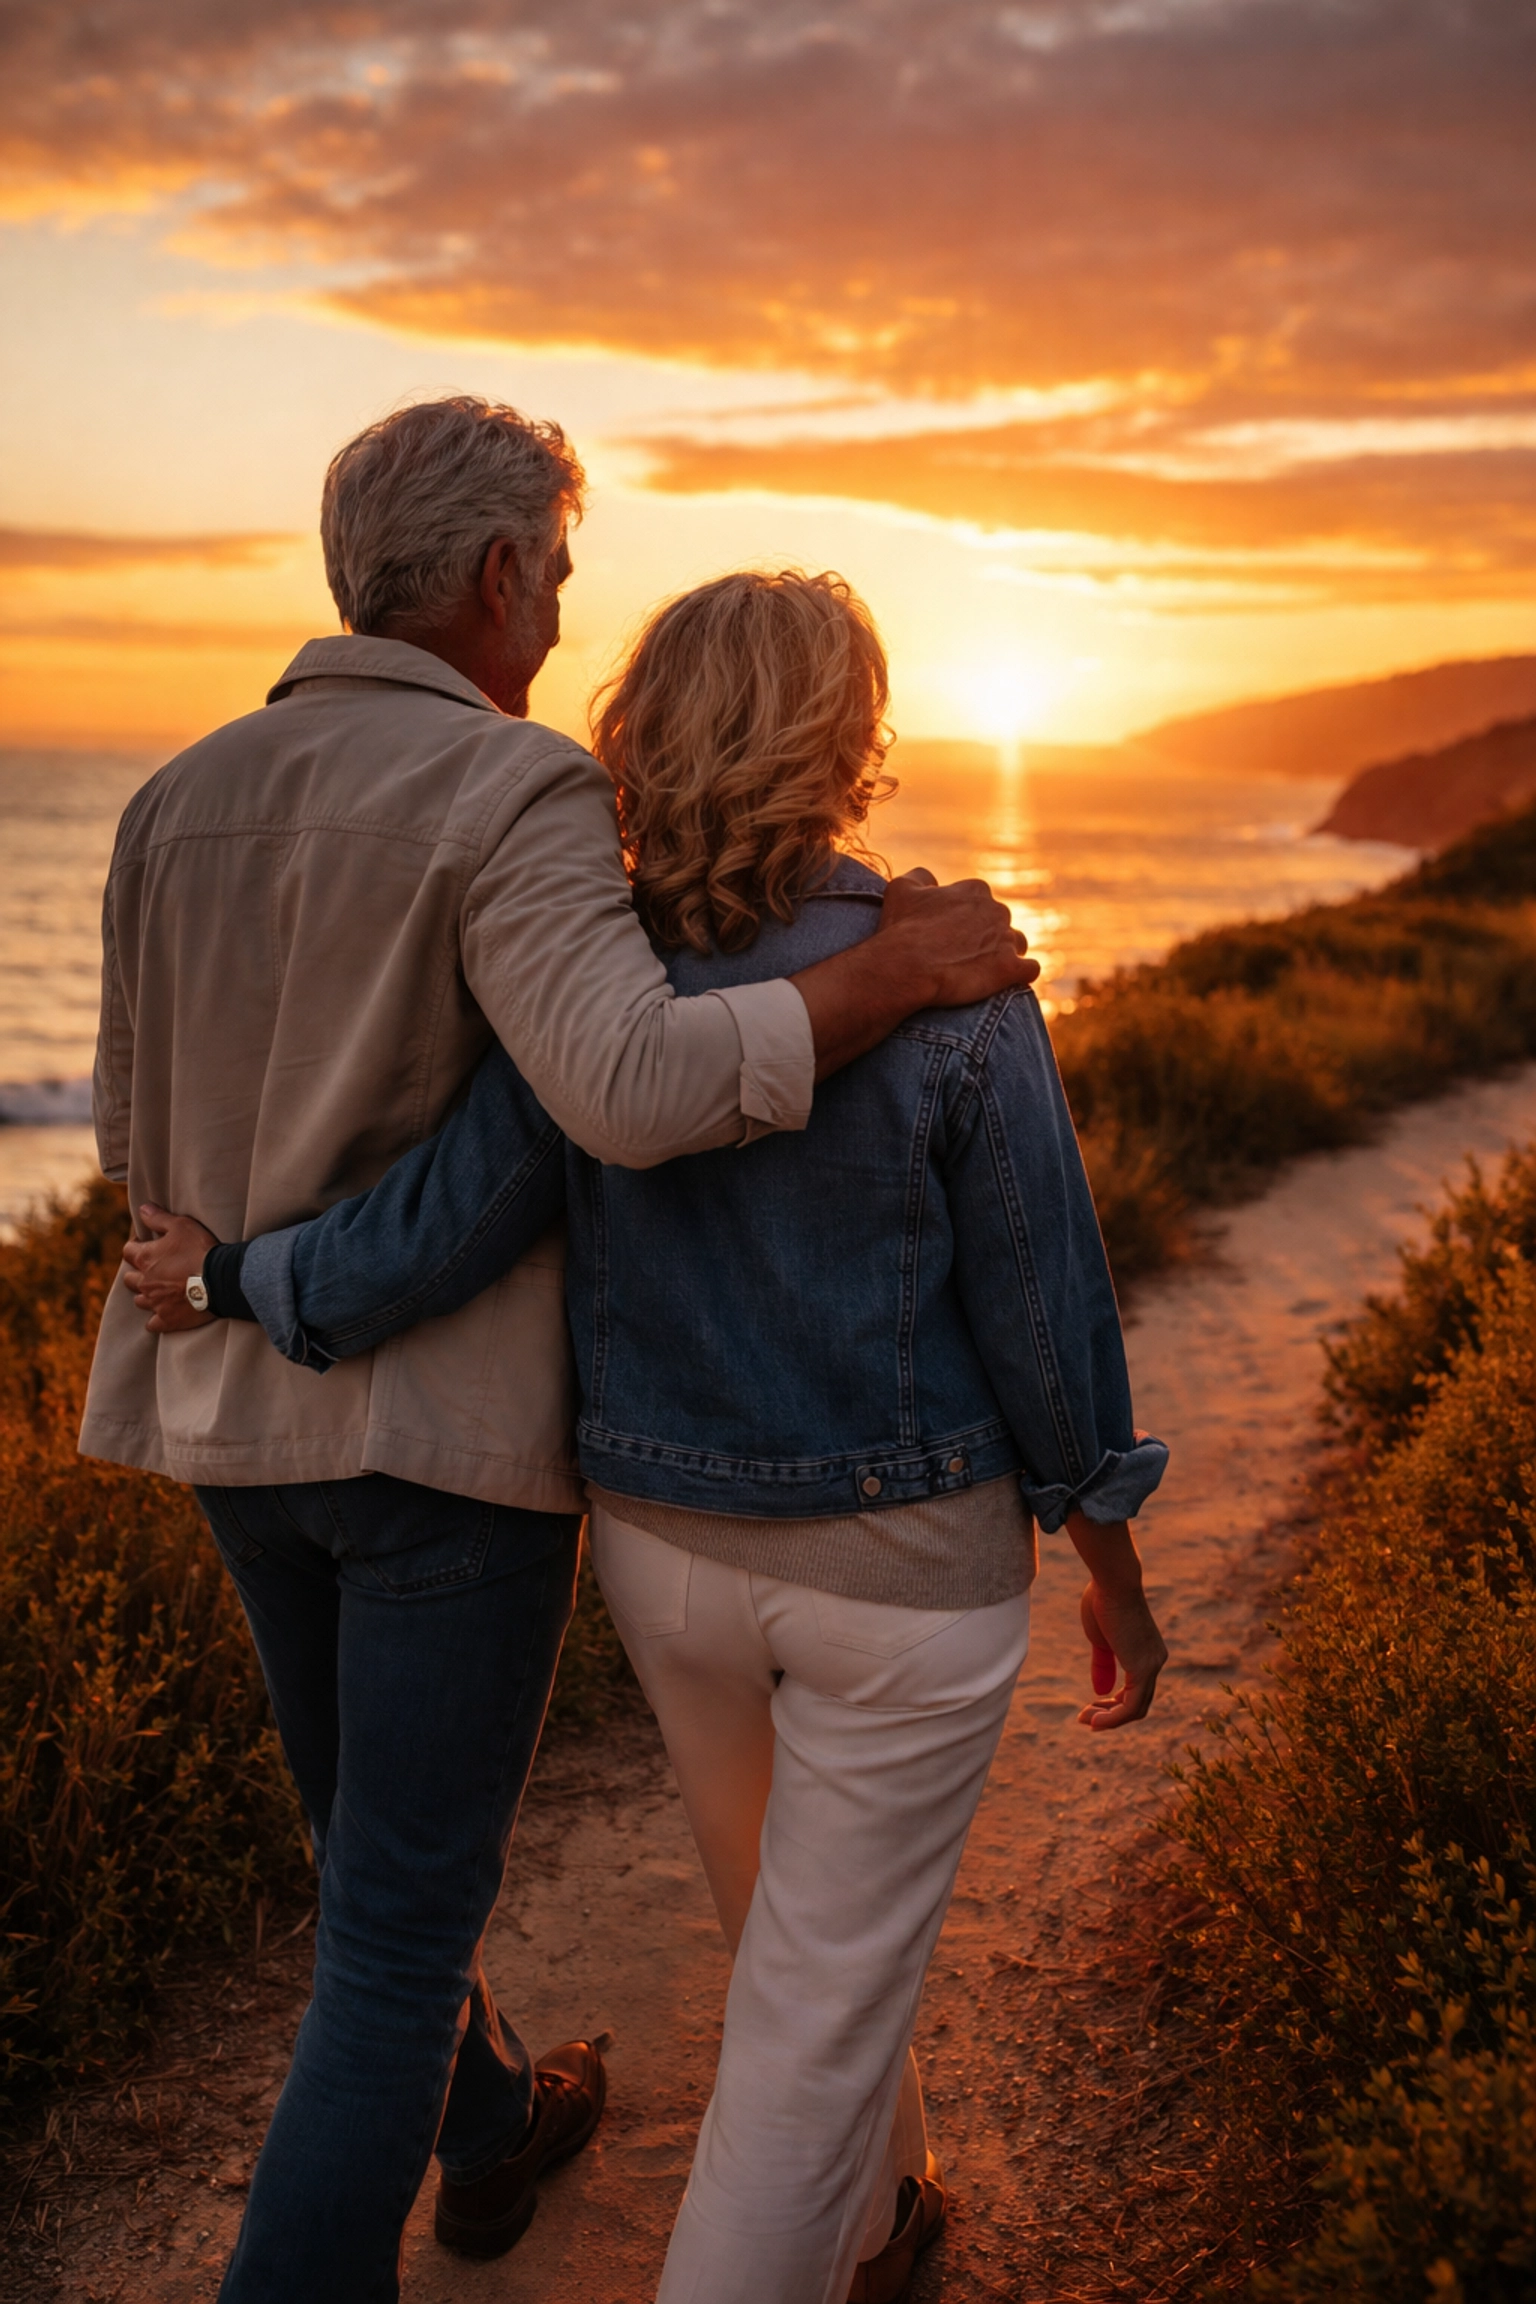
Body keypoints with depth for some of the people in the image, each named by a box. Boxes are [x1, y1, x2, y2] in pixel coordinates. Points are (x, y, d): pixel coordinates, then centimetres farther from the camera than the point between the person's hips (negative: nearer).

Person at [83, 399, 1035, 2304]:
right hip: (455, 1422, -7)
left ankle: (491, 2128, 49)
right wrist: (899, 971, -23)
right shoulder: (511, 792, -17)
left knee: (379, 1824, 25)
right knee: (404, 1913, 4)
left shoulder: (180, 800, 4)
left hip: (245, 1409, 8)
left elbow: (135, 1139, 8)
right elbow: (637, 1084, -34)